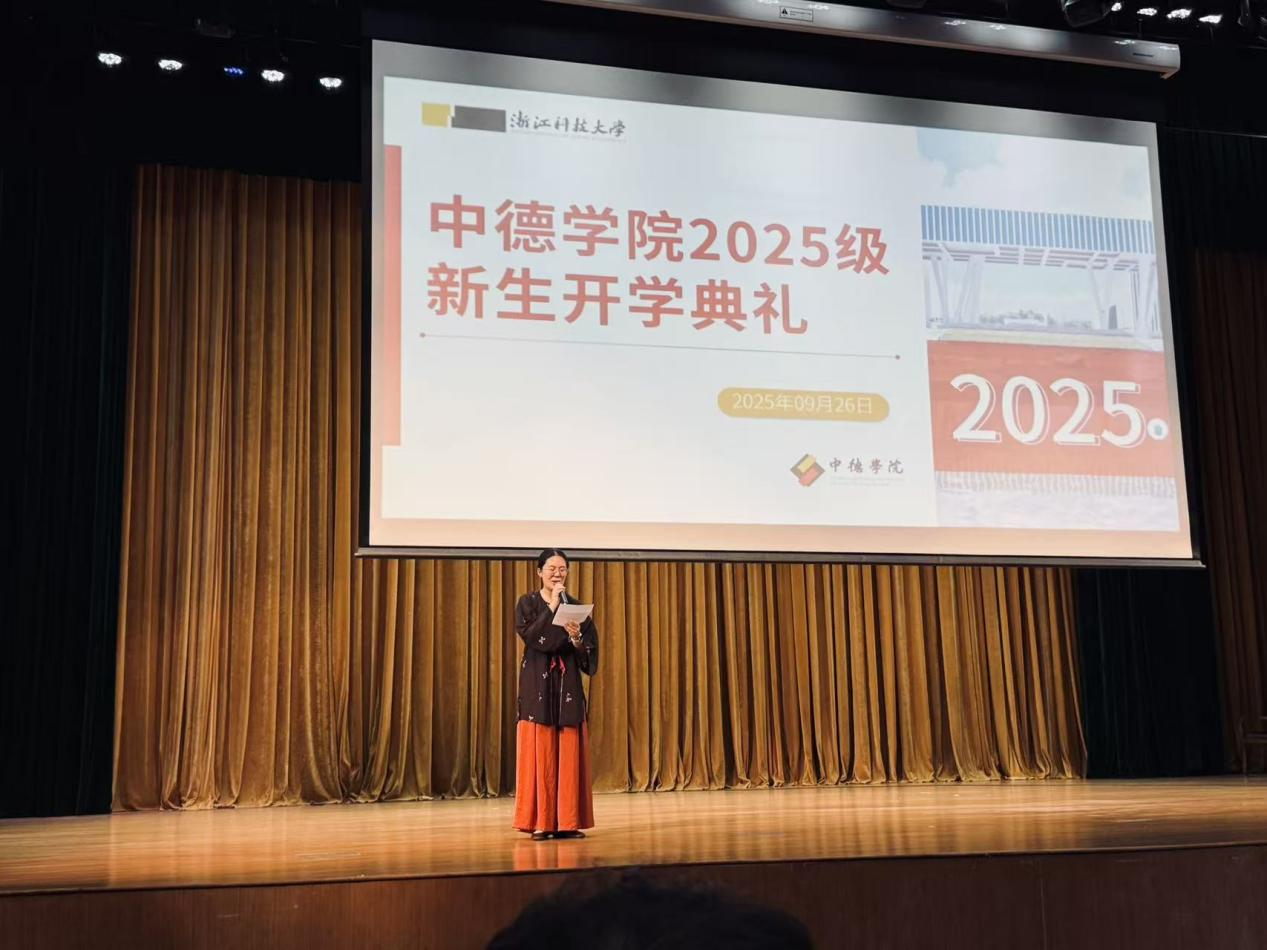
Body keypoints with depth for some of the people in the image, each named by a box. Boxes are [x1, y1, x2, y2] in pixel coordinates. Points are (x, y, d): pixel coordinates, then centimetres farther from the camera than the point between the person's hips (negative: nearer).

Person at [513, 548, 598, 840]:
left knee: (569, 753, 0)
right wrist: (552, 607, -15)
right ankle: (540, 822, -3)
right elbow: (529, 636, -16)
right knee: (539, 752, -6)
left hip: (568, 684, 3)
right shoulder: (527, 604, 3)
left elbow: (589, 654, 5)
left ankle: (566, 821, 4)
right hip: (537, 683, -3)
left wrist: (576, 638, -15)